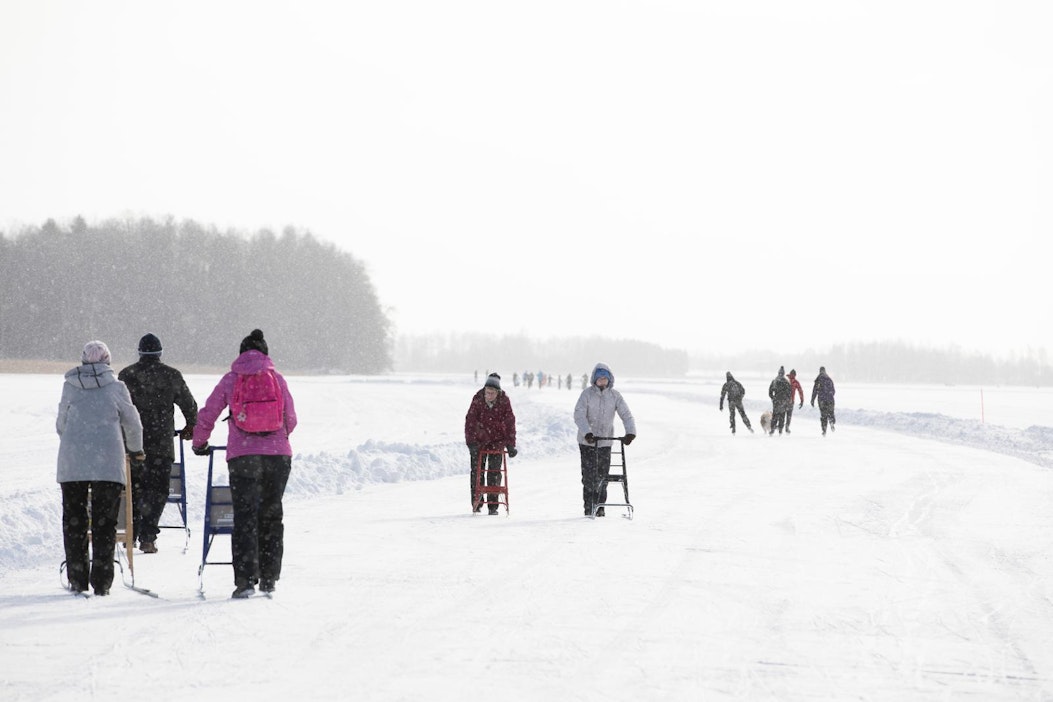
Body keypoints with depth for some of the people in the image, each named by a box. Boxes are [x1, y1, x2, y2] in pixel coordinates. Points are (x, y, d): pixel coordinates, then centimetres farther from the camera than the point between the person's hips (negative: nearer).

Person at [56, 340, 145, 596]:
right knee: (104, 522, 4)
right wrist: (135, 450, 29)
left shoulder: (70, 385, 6)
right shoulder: (115, 386, 2)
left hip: (72, 462, 1)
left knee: (74, 520, 9)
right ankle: (101, 581, -2)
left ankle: (77, 579, 6)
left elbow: (61, 423, 14)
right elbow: (132, 423, 10)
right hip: (108, 463, -1)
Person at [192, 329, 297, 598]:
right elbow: (291, 419, 13)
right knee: (271, 515, 13)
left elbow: (206, 416, 8)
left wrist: (199, 444, 26)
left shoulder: (231, 380, 5)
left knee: (245, 516, 1)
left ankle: (245, 579, -10)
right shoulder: (277, 378, 7)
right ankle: (269, 578, 16)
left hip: (242, 456, -1)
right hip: (278, 455, 1)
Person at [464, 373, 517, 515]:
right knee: (477, 471, 2)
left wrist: (510, 444, -11)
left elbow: (510, 423, -9)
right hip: (479, 440, 0)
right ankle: (476, 503, 13)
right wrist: (471, 442, -20)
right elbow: (470, 420, -14)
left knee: (494, 473, -2)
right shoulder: (478, 399, -14)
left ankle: (493, 505, 3)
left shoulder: (504, 402, -13)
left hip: (497, 441, 0)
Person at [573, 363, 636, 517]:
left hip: (605, 442, 2)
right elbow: (579, 415, -14)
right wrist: (587, 432, -29)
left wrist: (630, 432, -21)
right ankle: (588, 507, 4)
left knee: (602, 475, 4)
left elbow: (626, 414, -4)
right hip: (587, 441, -2)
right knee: (589, 475, -5)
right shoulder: (587, 394, -7)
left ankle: (600, 506, 16)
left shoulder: (615, 396, 0)